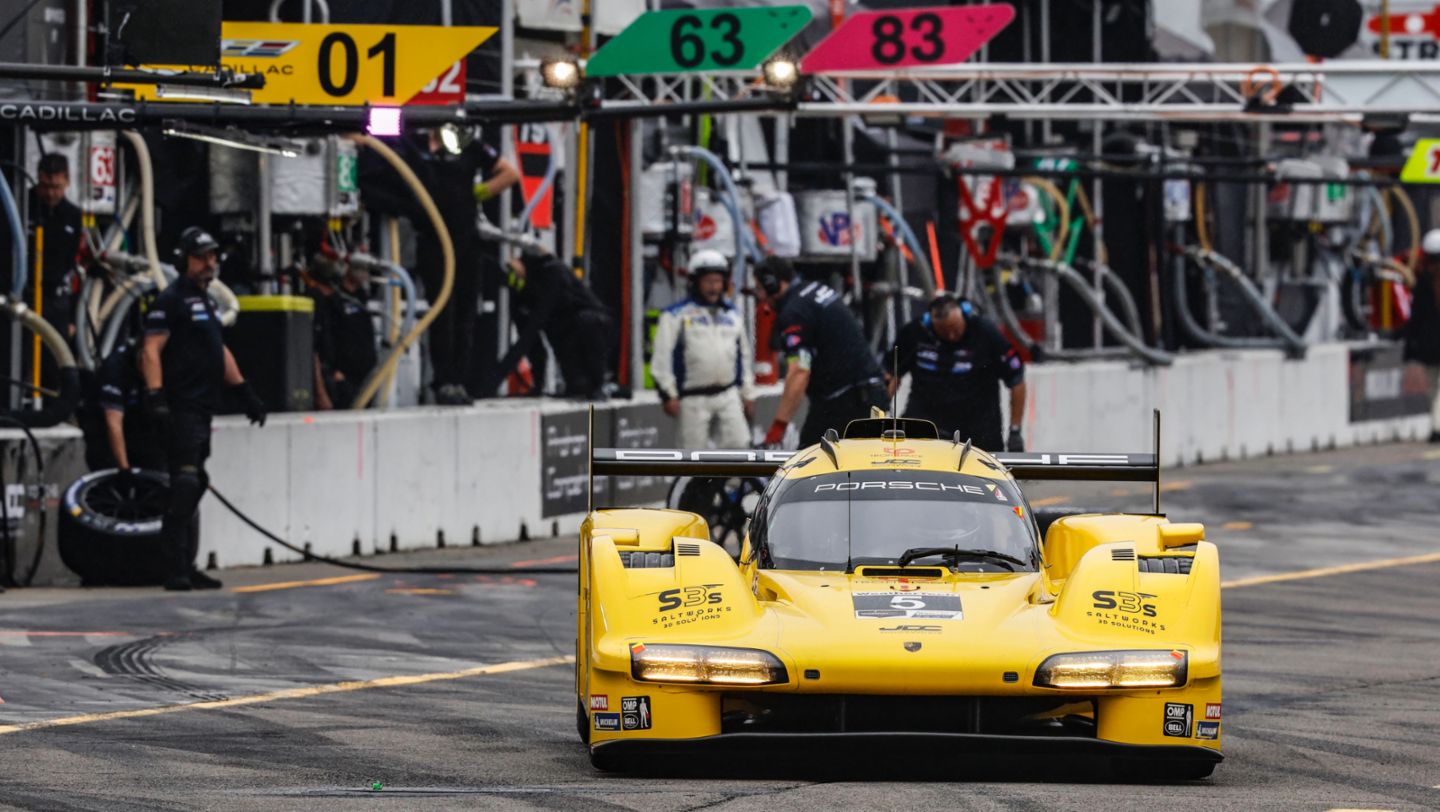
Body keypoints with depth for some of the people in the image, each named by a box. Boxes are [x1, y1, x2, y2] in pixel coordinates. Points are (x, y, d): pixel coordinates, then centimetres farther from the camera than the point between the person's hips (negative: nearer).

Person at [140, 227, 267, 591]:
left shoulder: (205, 300, 21)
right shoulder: (171, 300, -8)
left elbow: (219, 351, 30)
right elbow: (151, 350, -16)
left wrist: (244, 392, 30)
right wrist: (155, 394, -26)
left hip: (203, 407, 10)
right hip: (182, 407, -10)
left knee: (195, 486, 10)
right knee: (185, 483, -14)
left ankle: (185, 568, 14)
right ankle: (178, 570, -14)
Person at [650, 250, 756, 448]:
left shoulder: (733, 315, 16)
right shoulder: (676, 315, -2)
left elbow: (744, 355, 22)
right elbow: (662, 358, -5)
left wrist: (748, 394, 20)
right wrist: (668, 395, -12)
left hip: (728, 396, 4)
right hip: (693, 400, -4)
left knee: (739, 445, -6)